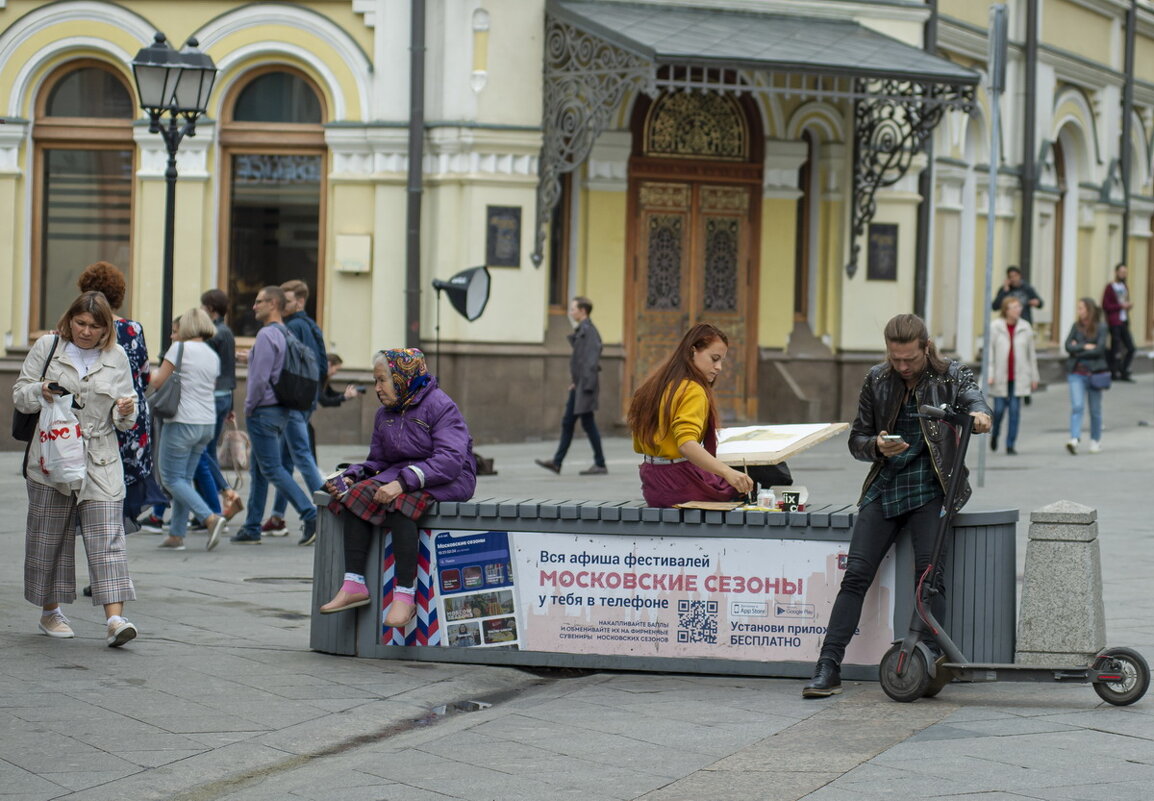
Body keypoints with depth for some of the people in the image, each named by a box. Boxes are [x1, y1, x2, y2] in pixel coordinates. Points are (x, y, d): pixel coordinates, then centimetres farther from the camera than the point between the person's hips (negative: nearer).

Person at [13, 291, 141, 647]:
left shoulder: (116, 357, 8)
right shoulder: (47, 347, 4)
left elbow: (123, 419, 11)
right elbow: (19, 394, 5)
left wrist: (125, 411, -13)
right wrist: (40, 393, -16)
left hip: (101, 461, 0)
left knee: (106, 536, -10)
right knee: (50, 535, 8)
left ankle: (114, 618, -17)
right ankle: (50, 611, 24)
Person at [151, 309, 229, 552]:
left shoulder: (180, 348, -9)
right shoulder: (213, 356, 11)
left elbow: (158, 381, -11)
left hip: (183, 422, -7)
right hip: (207, 422, 7)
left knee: (172, 478, -1)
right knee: (184, 477, 13)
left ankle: (210, 517, -17)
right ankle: (176, 535, 12)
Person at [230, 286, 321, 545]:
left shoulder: (266, 335, -16)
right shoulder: (286, 335, 13)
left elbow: (260, 378, -22)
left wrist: (249, 407, -9)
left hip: (264, 410, -9)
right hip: (281, 411, 9)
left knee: (272, 469, -7)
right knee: (259, 470, 13)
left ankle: (311, 515, -16)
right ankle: (252, 529, 17)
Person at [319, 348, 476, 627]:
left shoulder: (440, 406, -12)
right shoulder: (385, 414, 13)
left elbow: (451, 460, -23)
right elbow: (377, 461, 17)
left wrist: (403, 482, -32)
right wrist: (350, 477, -6)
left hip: (450, 479, -7)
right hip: (402, 473, 7)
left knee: (398, 502, -35)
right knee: (358, 494, -19)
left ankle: (405, 595, -38)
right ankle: (354, 585, -24)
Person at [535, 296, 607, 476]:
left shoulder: (589, 331, -15)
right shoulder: (580, 330, 14)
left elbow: (592, 359, -20)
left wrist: (587, 385, -22)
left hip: (586, 386, -10)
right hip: (579, 386, 10)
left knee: (588, 422, -5)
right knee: (567, 422, 10)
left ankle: (600, 464, 2)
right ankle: (557, 462, 12)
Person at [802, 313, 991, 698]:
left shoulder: (952, 375, 2)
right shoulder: (877, 380, 9)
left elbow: (971, 396, -19)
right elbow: (856, 439, 13)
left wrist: (979, 414, -44)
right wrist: (877, 446, -11)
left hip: (930, 489, -2)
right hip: (884, 488, 2)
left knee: (928, 571, -20)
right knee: (855, 575, -9)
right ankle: (828, 669, -11)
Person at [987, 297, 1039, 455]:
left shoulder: (1025, 328, 4)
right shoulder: (995, 327, -2)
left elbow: (1031, 354, 9)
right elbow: (989, 352, -3)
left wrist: (1034, 377, 9)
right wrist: (989, 375, -10)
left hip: (1018, 377, 2)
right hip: (1000, 376, -1)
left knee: (1015, 410, -3)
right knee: (999, 409, 1)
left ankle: (1010, 445, 3)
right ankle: (994, 434, 32)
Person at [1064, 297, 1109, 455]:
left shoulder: (1101, 327, -3)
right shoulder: (1076, 326, 6)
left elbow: (1099, 349, -13)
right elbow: (1068, 346, -3)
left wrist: (1077, 351, -8)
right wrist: (1085, 347, -12)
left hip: (1094, 373, -1)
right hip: (1076, 373, 1)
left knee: (1095, 409, 9)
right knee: (1077, 406, -14)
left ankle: (1096, 440, 25)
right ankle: (1074, 440, -23)